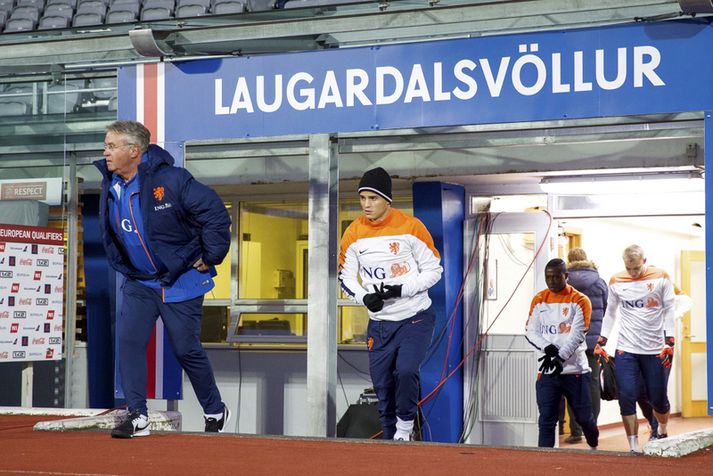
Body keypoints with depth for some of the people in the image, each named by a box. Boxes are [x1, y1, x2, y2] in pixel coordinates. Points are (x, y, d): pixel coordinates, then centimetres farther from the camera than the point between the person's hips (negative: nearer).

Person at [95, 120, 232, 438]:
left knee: (186, 350, 1)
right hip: (138, 283, 5)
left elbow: (216, 213, -18)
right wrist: (123, 268, 14)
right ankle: (137, 416, -7)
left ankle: (216, 412, 23)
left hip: (181, 281, -5)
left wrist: (210, 258, -13)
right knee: (128, 340, -12)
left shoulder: (170, 180, -20)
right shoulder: (110, 188, 0)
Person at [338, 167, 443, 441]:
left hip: (416, 318, -4)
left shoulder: (410, 227, -9)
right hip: (379, 322, 4)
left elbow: (434, 270, -4)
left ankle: (405, 426, 0)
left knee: (406, 370, -23)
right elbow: (346, 278, 8)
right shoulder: (353, 234, 0)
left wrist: (401, 289, -19)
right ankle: (392, 439, 23)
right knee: (382, 384, 5)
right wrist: (365, 298, -14)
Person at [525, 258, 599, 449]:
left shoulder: (580, 301, -2)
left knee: (583, 417, 10)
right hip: (547, 371, 2)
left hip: (575, 370, -2)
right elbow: (530, 331, 5)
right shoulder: (539, 300, 10)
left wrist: (560, 358, -20)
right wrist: (547, 348, -14)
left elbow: (577, 335, -10)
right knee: (546, 419, -5)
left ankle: (594, 448, 36)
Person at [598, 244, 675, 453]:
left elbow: (668, 310, 3)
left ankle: (662, 433, 34)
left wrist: (669, 342, -3)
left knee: (658, 398, 4)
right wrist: (602, 341, 10)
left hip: (654, 349, -1)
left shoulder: (661, 278, 0)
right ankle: (634, 446, -1)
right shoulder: (616, 282, 5)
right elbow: (610, 313, 15)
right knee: (627, 397, -8)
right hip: (626, 349, 1)